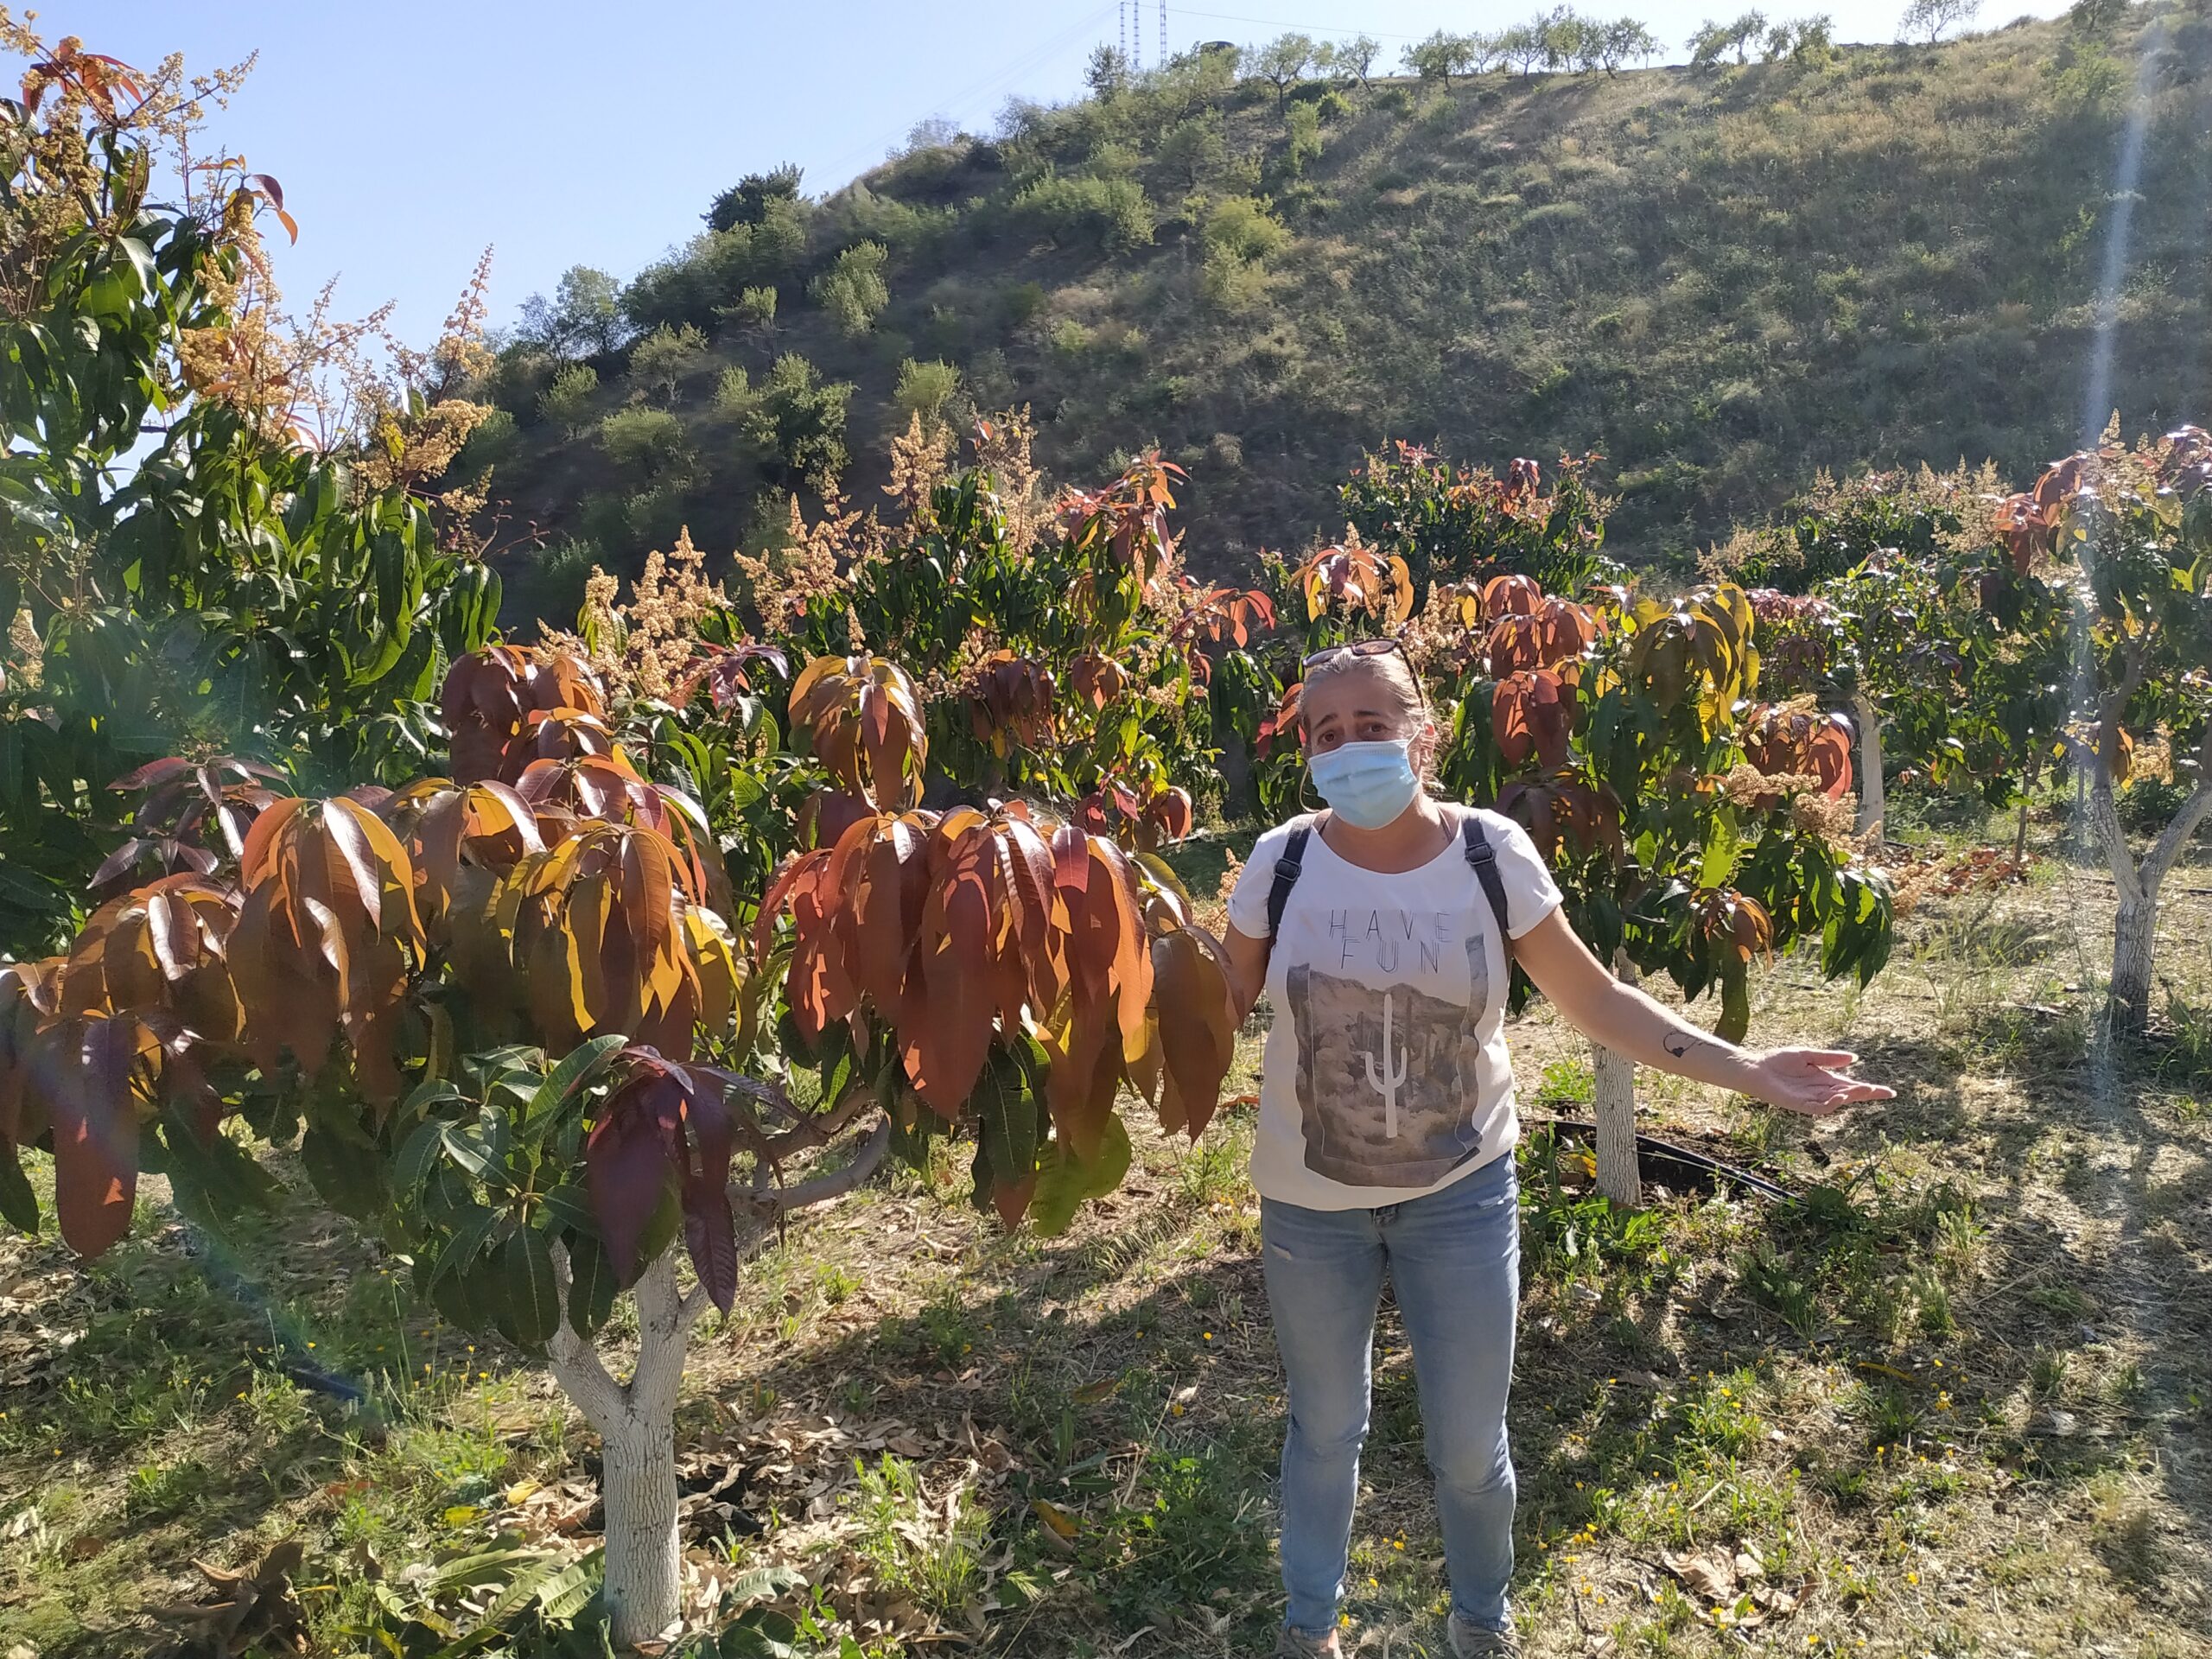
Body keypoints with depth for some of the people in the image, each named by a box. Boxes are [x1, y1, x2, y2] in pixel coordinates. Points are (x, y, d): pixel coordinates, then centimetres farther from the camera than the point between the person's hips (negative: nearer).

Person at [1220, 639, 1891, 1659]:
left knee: (1468, 1447, 14)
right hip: (1310, 1202, 1)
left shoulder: (1491, 854, -13)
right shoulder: (1282, 863, -13)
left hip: (1461, 1191, 0)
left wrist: (1745, 1069, -14)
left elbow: (1594, 1000, -7)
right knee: (1324, 1430, 19)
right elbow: (1221, 1006, -1)